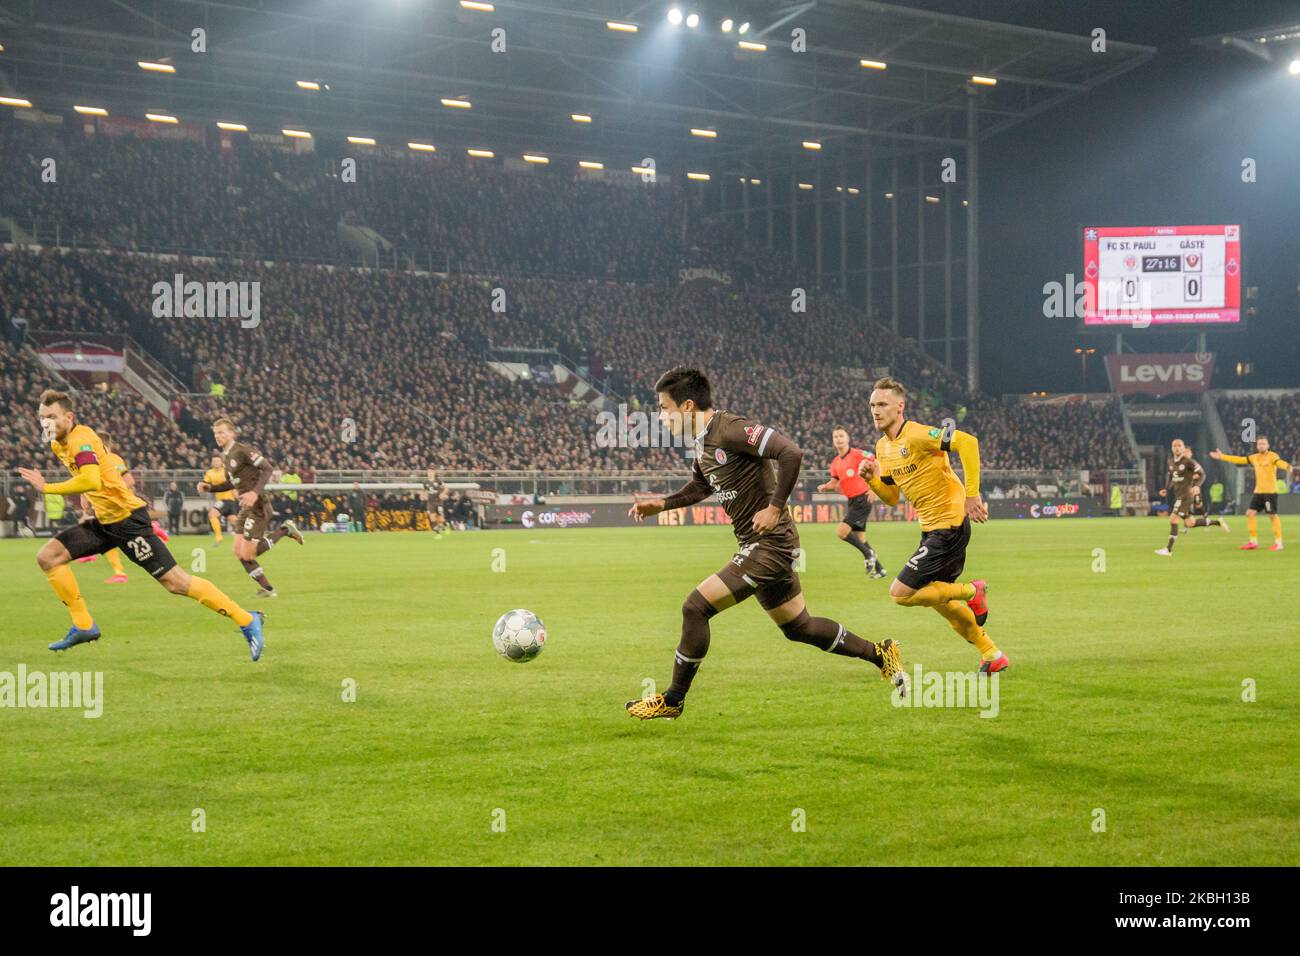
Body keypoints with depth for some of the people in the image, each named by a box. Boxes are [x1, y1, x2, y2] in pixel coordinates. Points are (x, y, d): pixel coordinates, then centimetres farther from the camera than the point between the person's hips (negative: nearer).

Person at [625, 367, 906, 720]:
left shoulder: (730, 429, -19)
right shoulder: (703, 441, 10)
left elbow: (791, 453, -27)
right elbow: (700, 486, 29)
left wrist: (775, 508, -23)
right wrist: (661, 503, 14)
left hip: (769, 543, -10)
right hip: (758, 545, 10)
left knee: (696, 607, -12)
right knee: (798, 627, 19)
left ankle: (672, 701, -1)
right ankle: (880, 653, 30)